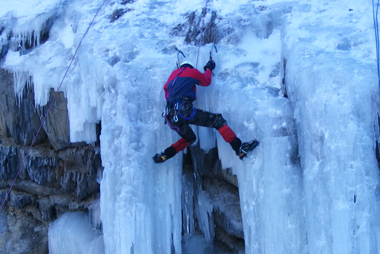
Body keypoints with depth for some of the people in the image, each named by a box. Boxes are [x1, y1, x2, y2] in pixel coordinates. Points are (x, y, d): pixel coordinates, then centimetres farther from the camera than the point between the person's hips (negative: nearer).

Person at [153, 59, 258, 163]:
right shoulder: (190, 71, 17)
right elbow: (206, 81, 31)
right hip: (183, 110, -7)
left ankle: (165, 155, 12)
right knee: (218, 120, -1)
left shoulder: (173, 75, 33)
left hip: (170, 116, 7)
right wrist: (208, 68, 49)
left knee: (189, 139, 28)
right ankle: (239, 148, -15)